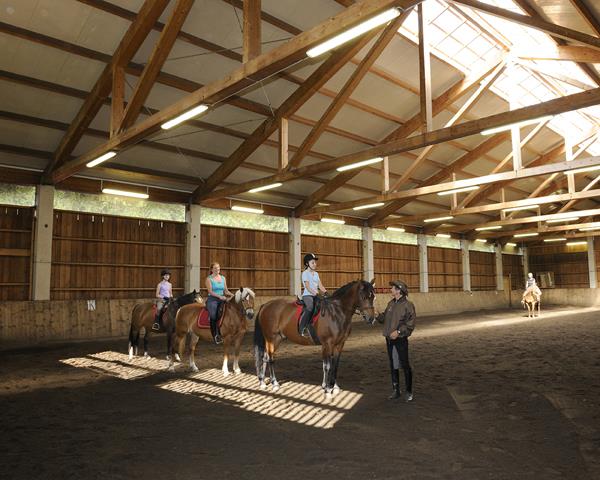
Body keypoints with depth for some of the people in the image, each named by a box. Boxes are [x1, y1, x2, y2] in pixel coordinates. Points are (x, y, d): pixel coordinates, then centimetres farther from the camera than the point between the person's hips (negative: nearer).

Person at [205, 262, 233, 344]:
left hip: (222, 299, 4)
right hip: (212, 299, -4)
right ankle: (215, 336, -14)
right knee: (213, 317, -23)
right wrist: (219, 296, -21)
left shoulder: (223, 278, 15)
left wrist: (232, 295, -4)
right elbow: (210, 291, -9)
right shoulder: (209, 279, 0)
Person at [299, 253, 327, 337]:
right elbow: (307, 287, -13)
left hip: (316, 295, 7)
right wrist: (314, 293, -26)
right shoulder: (305, 273, -3)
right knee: (310, 307, -35)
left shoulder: (316, 274, 18)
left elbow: (320, 285, 12)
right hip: (307, 295, -7)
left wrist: (325, 292, -5)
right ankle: (302, 329, -29)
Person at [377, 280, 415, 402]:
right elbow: (384, 318, 15)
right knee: (393, 365, 14)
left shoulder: (408, 305, -11)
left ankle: (409, 392, 15)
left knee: (405, 365, 2)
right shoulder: (391, 303, 10)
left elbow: (410, 324, -16)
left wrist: (398, 331, -23)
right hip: (389, 339, 7)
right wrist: (376, 314, -2)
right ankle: (395, 390, 25)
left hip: (400, 339, -7)